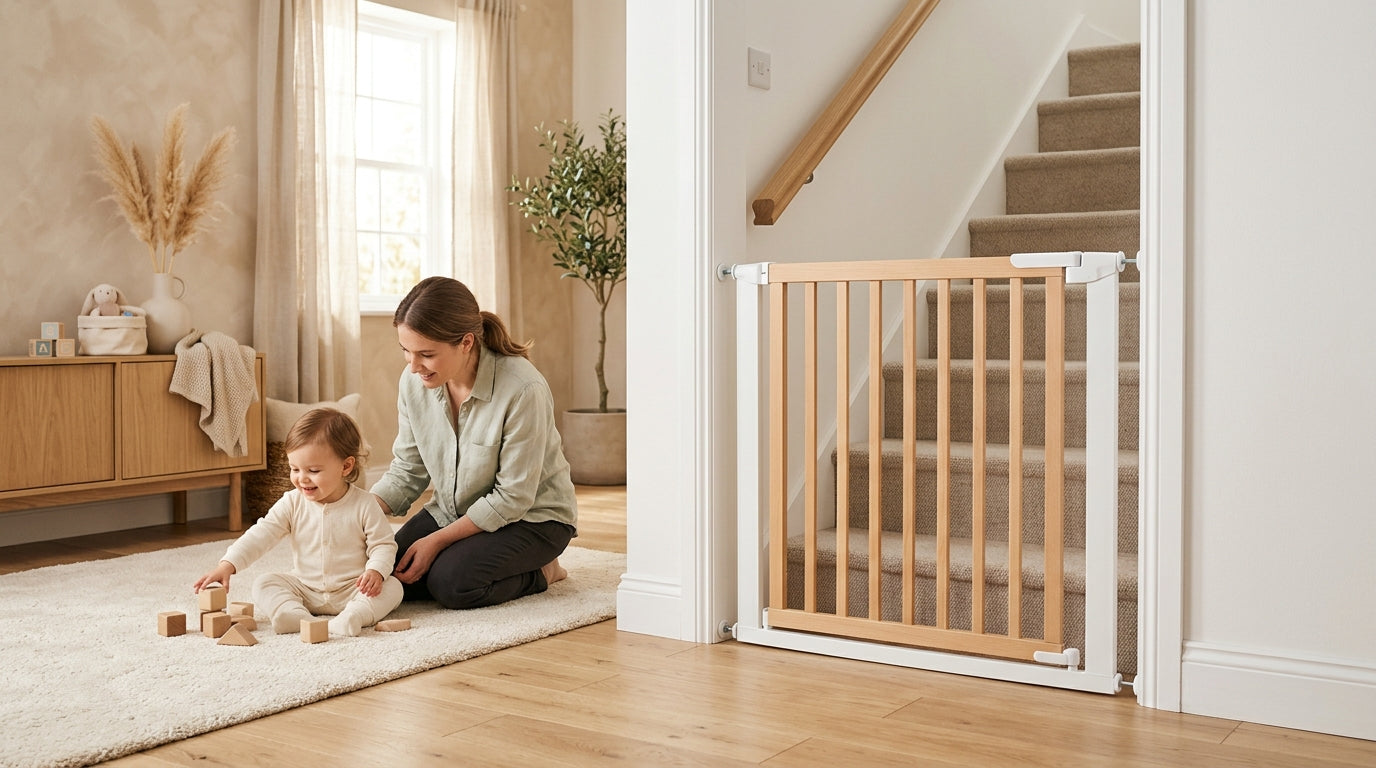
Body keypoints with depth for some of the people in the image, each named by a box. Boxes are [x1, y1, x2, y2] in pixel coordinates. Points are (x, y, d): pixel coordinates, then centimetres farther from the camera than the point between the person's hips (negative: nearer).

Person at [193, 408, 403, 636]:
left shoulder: (364, 505, -11)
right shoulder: (292, 503, -3)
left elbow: (383, 545, -7)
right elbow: (261, 535, -10)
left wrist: (376, 571, -28)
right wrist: (227, 565, -24)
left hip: (352, 589, -3)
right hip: (305, 589, 3)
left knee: (392, 587, -27)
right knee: (264, 584, -18)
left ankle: (353, 615, -50)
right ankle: (297, 615, -42)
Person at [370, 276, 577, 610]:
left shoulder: (524, 391, -29)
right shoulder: (413, 382, -11)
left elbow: (513, 498, -23)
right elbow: (406, 471, 0)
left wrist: (437, 541, -22)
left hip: (531, 517, -6)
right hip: (453, 511, 6)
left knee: (452, 582, -28)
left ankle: (539, 572, 1)